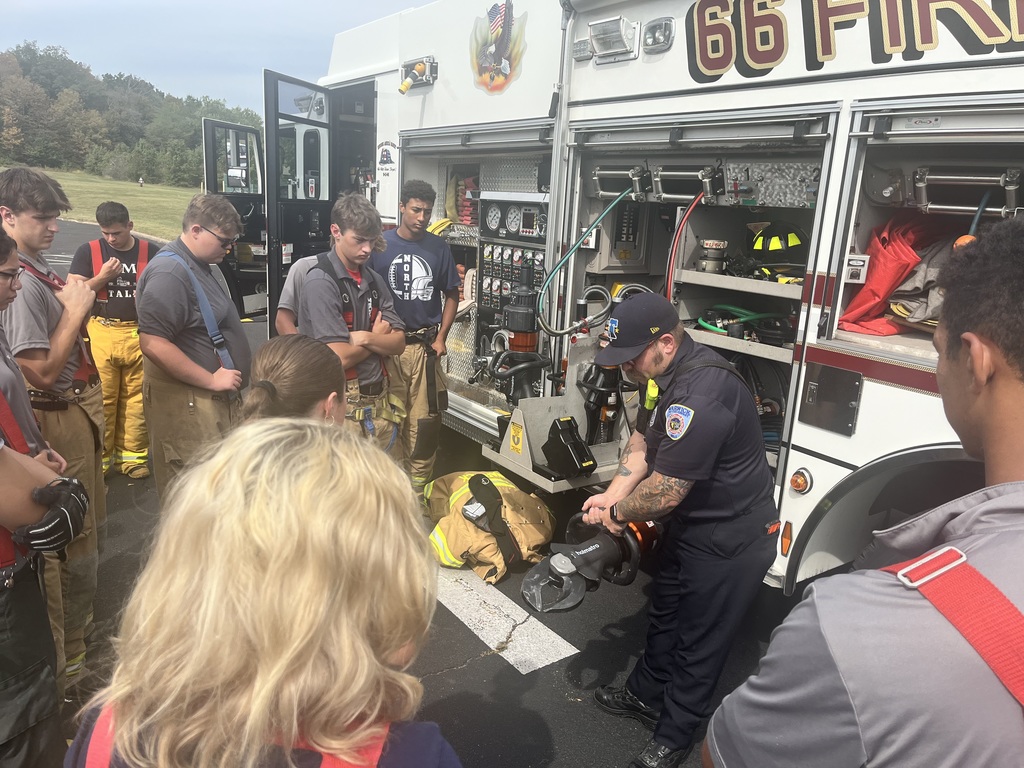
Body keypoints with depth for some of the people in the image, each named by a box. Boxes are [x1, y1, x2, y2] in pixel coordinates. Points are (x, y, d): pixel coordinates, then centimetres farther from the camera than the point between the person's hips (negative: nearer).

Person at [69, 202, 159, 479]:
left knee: (136, 398, 3)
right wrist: (103, 277, -13)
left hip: (140, 334, 1)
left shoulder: (150, 251, 6)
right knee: (102, 399, 1)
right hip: (101, 334, 0)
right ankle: (100, 456, 13)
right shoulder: (88, 252, 4)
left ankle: (133, 455, 13)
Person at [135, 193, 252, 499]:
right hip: (187, 405, -10)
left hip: (216, 400, 10)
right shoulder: (170, 272, -17)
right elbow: (153, 344, -25)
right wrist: (211, 380, -20)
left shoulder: (200, 267, 14)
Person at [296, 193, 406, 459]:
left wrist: (364, 338, -16)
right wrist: (378, 338, -2)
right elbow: (340, 357, -19)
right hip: (344, 406, -6)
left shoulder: (374, 280, 9)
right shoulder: (319, 283, -13)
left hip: (381, 400, 7)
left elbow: (398, 343, 3)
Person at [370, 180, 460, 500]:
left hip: (426, 344, 2)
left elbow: (451, 294, 11)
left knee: (425, 417, 3)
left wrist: (441, 338, 3)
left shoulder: (438, 247, 4)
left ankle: (420, 483, 18)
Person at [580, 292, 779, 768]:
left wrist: (617, 514, -12)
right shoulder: (669, 372, -3)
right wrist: (611, 496, -7)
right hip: (691, 527, 10)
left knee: (699, 641, 9)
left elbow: (664, 493, -30)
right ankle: (645, 696, 46)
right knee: (664, 614, 24)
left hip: (730, 541, -9)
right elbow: (643, 440, 5)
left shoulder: (700, 395, -35)